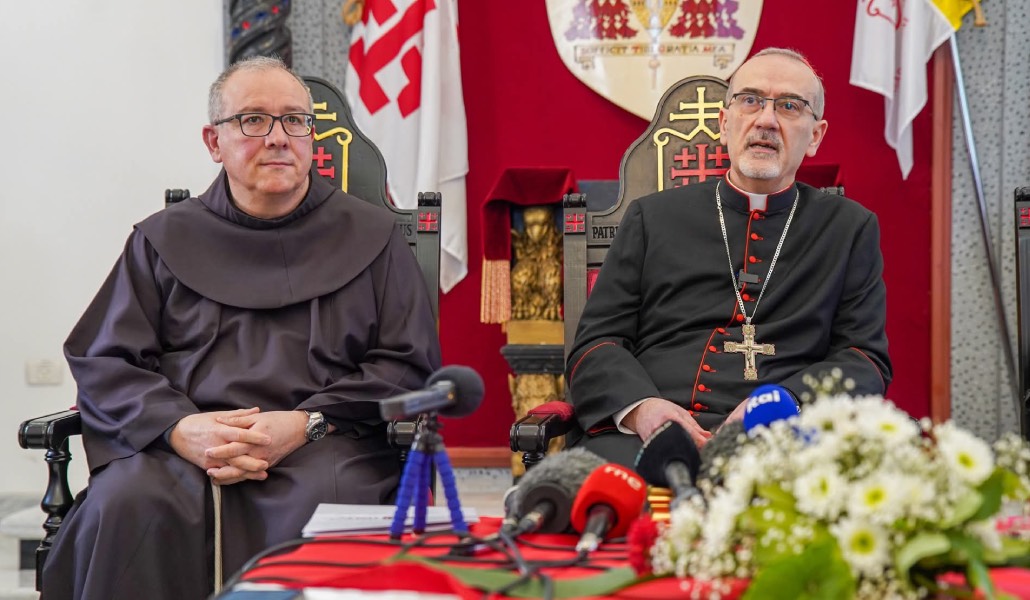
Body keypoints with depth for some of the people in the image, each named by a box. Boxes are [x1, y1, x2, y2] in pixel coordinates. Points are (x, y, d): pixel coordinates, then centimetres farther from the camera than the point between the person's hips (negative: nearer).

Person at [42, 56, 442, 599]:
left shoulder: (369, 235, 16)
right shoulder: (165, 239, 20)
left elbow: (410, 364, 8)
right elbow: (101, 360, 12)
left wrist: (307, 424, -8)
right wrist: (179, 428, -9)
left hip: (325, 443, -1)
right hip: (179, 447, 1)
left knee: (322, 509, -35)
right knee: (125, 507, -31)